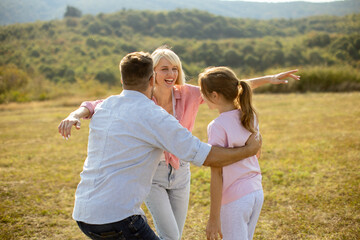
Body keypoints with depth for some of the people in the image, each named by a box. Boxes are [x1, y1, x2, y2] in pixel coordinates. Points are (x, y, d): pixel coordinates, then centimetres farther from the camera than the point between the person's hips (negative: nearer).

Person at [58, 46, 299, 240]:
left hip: (180, 172, 3)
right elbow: (95, 106, -18)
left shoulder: (187, 94, -13)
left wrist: (270, 78, -17)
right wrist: (75, 116, -40)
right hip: (151, 172, -3)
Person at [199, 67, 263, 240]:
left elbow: (217, 175, -17)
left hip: (235, 199, -7)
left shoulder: (217, 126, -17)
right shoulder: (249, 116, 3)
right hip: (257, 193, 7)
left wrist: (214, 218, -14)